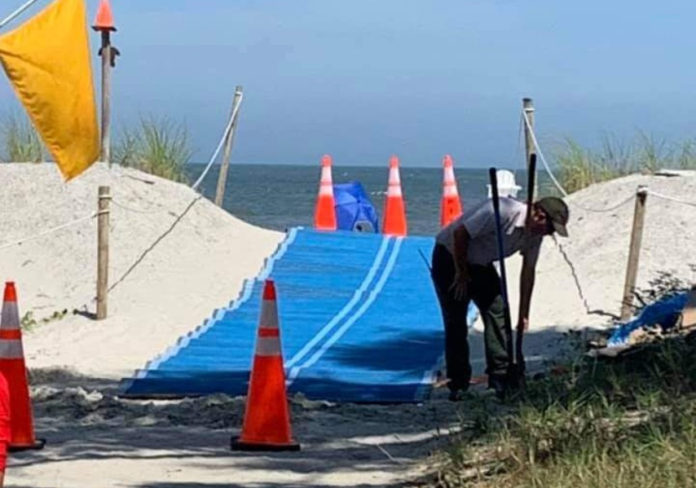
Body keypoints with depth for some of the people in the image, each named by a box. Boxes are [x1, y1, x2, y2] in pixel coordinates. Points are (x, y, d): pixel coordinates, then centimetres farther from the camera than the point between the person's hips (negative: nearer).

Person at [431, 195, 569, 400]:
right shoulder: (502, 212, -33)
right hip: (450, 256, -7)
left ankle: (501, 379, 2)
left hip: (481, 264, 7)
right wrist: (462, 274, -19)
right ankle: (458, 384, 2)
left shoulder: (535, 234, -7)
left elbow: (528, 272, 3)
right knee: (456, 323, -6)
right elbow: (460, 234, -29)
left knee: (498, 315, -3)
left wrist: (523, 315, 4)